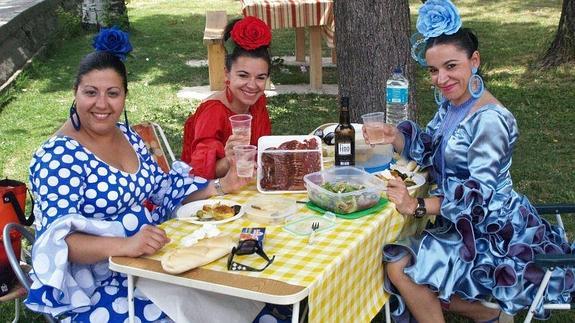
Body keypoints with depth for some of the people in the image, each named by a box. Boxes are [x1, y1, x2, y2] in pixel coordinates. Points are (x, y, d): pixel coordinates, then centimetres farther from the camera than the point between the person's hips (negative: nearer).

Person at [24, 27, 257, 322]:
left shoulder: (127, 135, 6)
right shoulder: (57, 157, -16)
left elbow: (162, 189, 16)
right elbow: (60, 239, -25)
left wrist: (219, 186, 3)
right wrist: (123, 245, -42)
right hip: (93, 286, -7)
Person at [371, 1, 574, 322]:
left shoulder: (490, 120, -25)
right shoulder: (451, 103, 2)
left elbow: (480, 190, -28)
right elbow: (427, 148, 9)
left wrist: (417, 206, -37)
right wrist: (396, 137, -11)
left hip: (493, 230, -9)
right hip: (467, 221, 9)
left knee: (400, 267, -14)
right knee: (395, 254, 11)